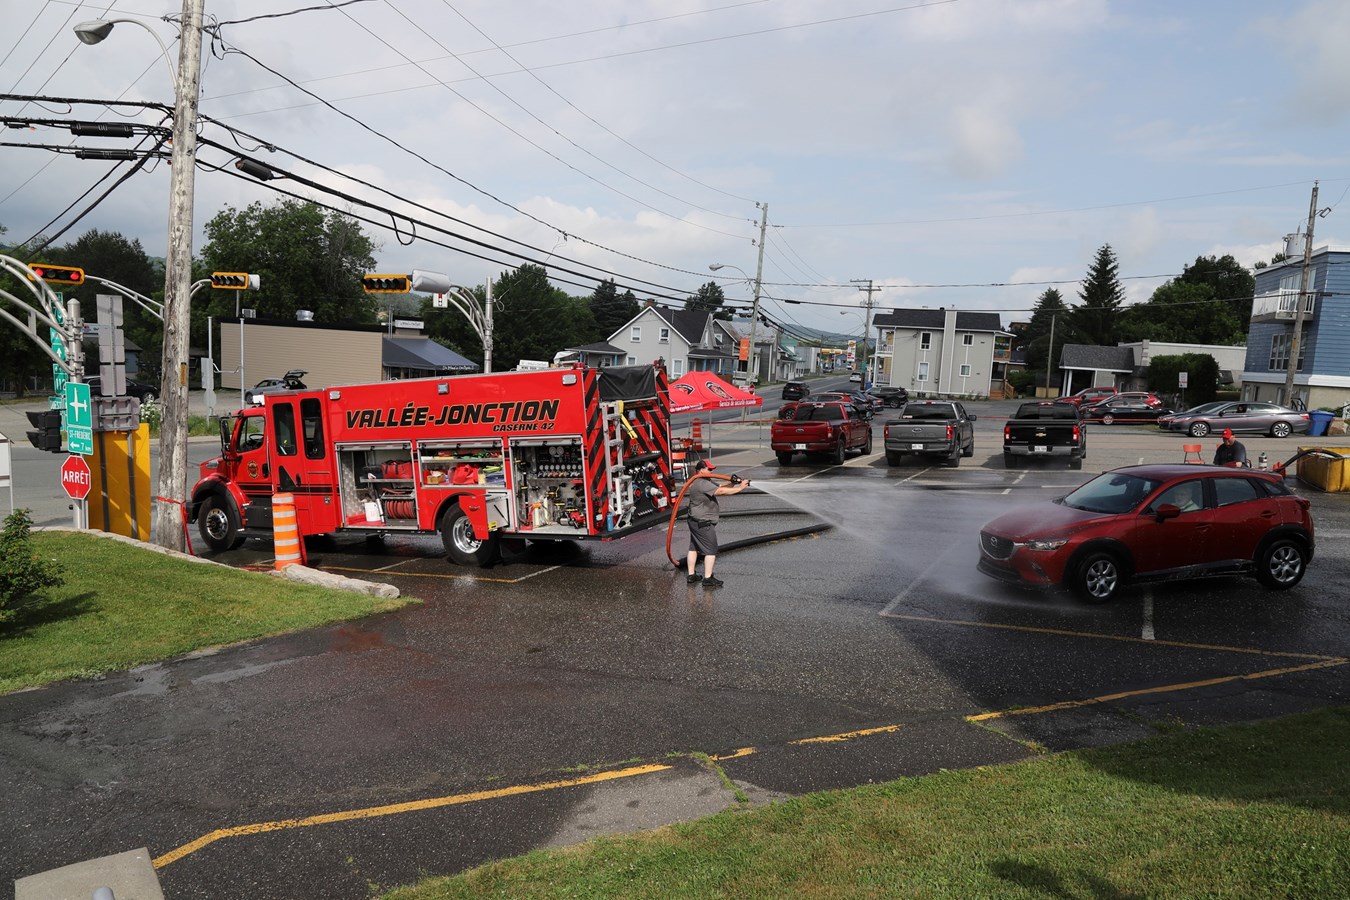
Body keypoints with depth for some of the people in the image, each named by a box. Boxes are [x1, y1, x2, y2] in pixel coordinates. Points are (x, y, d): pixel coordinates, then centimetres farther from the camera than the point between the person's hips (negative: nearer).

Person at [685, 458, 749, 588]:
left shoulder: (706, 481, 11)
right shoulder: (702, 484, -22)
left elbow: (720, 485, 6)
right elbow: (721, 491, -28)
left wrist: (733, 482, -12)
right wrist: (740, 488, -24)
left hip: (695, 521, 11)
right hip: (703, 523, -11)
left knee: (694, 547, 15)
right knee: (711, 550, -3)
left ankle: (691, 575, 23)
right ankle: (708, 578, 1)